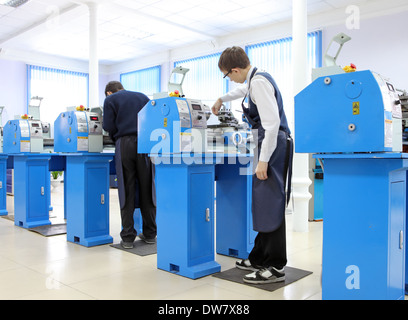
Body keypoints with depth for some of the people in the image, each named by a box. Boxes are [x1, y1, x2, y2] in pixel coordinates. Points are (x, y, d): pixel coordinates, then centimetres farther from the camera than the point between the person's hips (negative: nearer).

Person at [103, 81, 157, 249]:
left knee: (127, 191, 0)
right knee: (146, 190, 8)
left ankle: (127, 237, 2)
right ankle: (150, 234, 15)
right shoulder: (143, 97, 21)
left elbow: (109, 126, 0)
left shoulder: (110, 100, 10)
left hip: (125, 144, -3)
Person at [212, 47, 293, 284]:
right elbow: (242, 90, 43)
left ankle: (276, 267, 0)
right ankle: (260, 258, 22)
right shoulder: (254, 79, 17)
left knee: (271, 205, -8)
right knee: (263, 204, 12)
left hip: (274, 145, -10)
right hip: (270, 145, 10)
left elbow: (272, 121, -23)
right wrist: (222, 99, 56)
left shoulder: (259, 81, -14)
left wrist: (263, 160, -23)